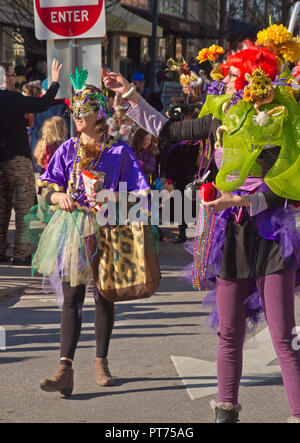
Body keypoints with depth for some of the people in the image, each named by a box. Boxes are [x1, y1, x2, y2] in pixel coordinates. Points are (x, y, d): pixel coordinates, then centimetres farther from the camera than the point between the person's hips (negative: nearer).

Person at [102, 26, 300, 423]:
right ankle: (227, 409, 22)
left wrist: (235, 200, -24)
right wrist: (129, 95, 20)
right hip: (232, 233, 5)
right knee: (229, 333, 10)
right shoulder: (222, 118, 8)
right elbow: (168, 131, 18)